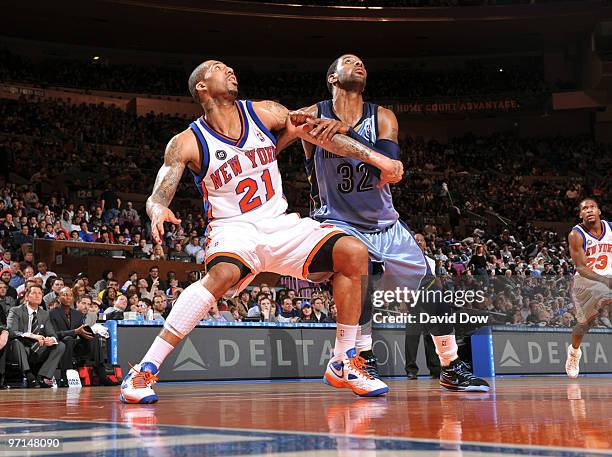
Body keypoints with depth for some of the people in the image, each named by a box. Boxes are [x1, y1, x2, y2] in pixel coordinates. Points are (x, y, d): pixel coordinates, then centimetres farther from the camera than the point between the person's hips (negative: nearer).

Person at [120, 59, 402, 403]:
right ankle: (145, 371, -34)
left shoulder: (264, 113, 1)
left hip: (280, 224, 5)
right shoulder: (188, 143, -8)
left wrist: (376, 158, 0)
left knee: (353, 253, -13)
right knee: (223, 274, -38)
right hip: (234, 229, -4)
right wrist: (158, 211, -38)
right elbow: (157, 197, -12)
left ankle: (344, 363, -1)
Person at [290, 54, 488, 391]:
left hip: (386, 224, 4)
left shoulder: (382, 118, -5)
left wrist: (347, 133, -35)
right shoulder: (311, 117, -7)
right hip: (338, 222, -4)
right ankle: (364, 360, -18)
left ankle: (451, 369, 21)